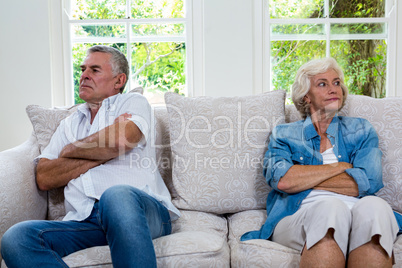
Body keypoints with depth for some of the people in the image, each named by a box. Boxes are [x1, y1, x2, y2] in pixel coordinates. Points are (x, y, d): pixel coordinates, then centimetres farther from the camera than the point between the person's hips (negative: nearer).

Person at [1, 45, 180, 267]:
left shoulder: (134, 102, 16)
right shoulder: (69, 124, 28)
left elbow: (121, 140, -9)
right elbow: (44, 179, 12)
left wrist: (70, 150, 8)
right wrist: (99, 155, 2)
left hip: (142, 211, -4)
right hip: (83, 221, 4)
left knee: (117, 195, -40)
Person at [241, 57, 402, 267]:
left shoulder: (360, 130, 23)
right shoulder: (284, 134, 20)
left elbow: (367, 182, 3)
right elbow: (281, 180, -3)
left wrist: (302, 179, 1)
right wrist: (340, 166, 2)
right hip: (299, 217, -2)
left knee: (374, 206, -33)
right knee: (330, 207, -37)